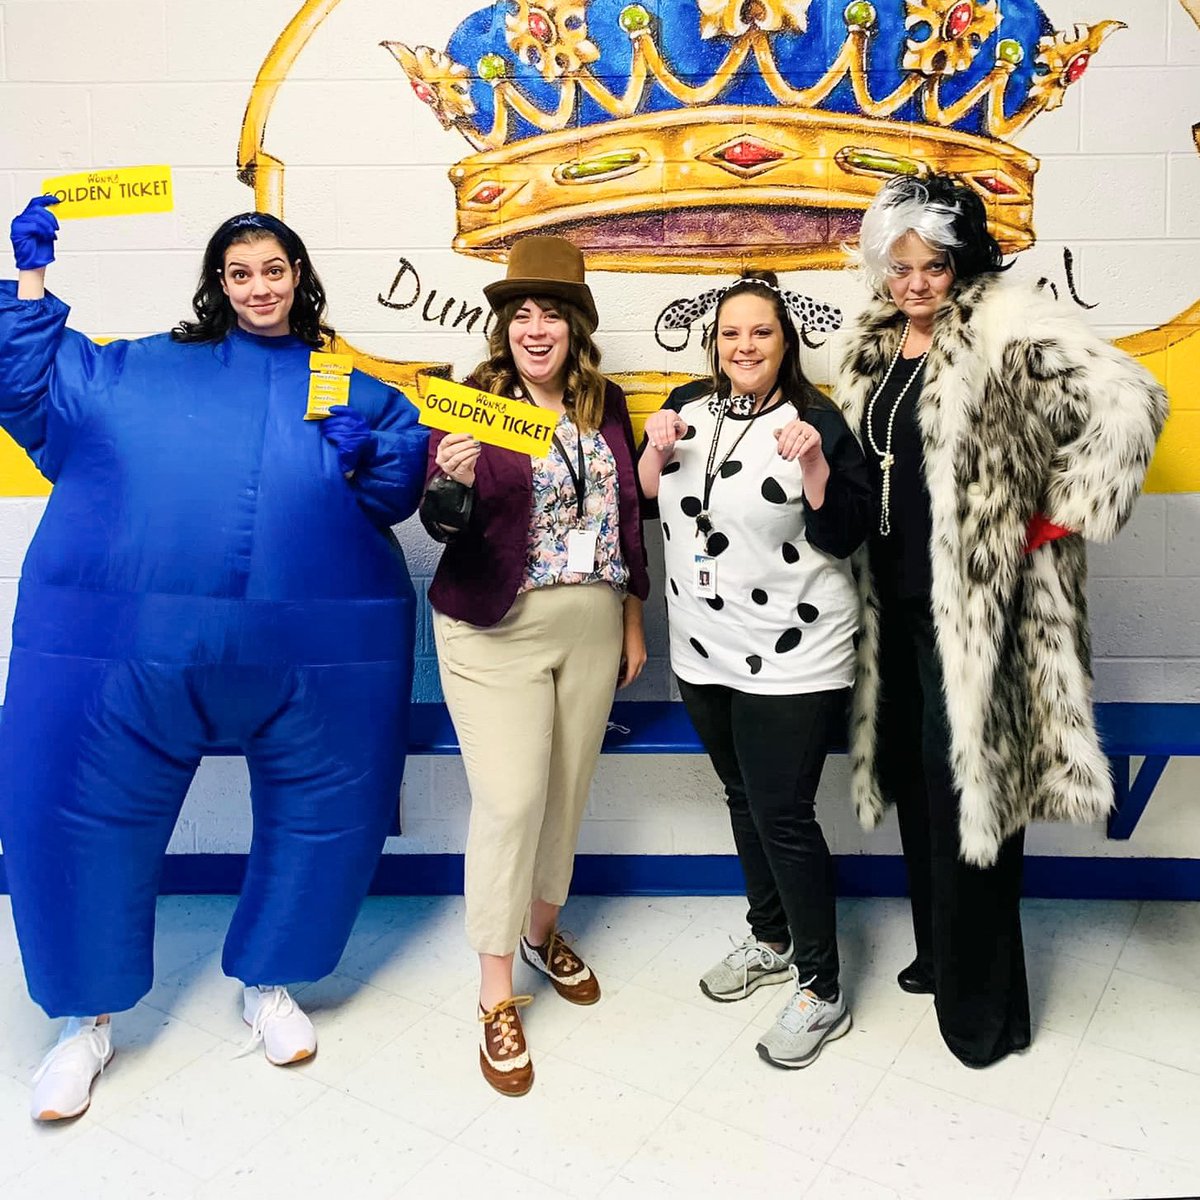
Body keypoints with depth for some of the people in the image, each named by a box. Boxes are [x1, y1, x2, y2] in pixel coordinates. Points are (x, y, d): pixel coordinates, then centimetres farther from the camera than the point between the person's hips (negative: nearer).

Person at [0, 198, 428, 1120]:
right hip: (132, 643, 0)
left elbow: (405, 484, 10)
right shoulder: (137, 370, 14)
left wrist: (367, 456, -10)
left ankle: (268, 985, 36)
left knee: (324, 816, 9)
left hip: (313, 653, 1)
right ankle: (88, 1019, 25)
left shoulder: (352, 385, 14)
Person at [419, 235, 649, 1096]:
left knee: (568, 791, 14)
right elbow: (444, 523, -12)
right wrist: (449, 484, -35)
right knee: (511, 800, -8)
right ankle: (498, 999, 10)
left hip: (593, 627, 4)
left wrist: (633, 622, 12)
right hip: (497, 632, -4)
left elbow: (627, 517, 12)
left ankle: (544, 932, 40)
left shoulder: (607, 405, 7)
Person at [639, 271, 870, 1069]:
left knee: (783, 815, -3)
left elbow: (844, 537, -12)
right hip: (705, 652, 6)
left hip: (792, 660, -6)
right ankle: (771, 941, 40)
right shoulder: (688, 407, 6)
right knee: (744, 797, 19)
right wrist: (655, 449, -8)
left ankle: (822, 992, 15)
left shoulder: (818, 421, -10)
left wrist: (814, 464, -26)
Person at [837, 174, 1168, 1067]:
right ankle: (939, 951, 36)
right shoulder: (875, 343, 11)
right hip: (896, 595, 8)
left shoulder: (1010, 330, -12)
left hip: (976, 602, -7)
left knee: (968, 785, -1)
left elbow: (1128, 404, -20)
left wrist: (1062, 519, -16)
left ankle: (982, 1000, 18)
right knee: (915, 777, 16)